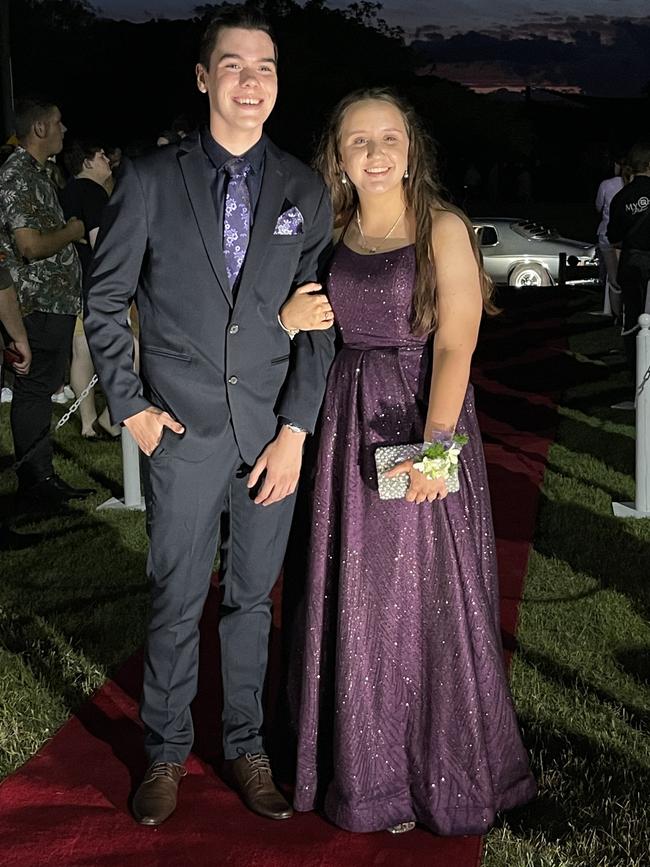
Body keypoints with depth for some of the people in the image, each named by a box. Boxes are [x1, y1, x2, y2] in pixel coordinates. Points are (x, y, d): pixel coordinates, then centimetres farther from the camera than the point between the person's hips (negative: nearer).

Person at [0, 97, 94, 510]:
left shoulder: (38, 173, 17)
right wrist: (71, 232, -8)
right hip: (39, 304, -10)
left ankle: (44, 477, 22)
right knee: (33, 392, -3)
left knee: (43, 389, 14)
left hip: (57, 302, 10)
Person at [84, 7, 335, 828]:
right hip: (183, 430, -2)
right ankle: (166, 753, 24)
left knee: (252, 599, 13)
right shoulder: (150, 179, -2)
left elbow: (320, 321, 2)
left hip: (273, 434, 2)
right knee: (176, 603, 6)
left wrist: (294, 429, -4)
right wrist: (129, 405, -2)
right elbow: (104, 301, 4)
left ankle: (245, 747, 29)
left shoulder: (304, 191, 3)